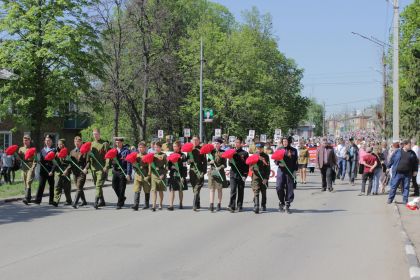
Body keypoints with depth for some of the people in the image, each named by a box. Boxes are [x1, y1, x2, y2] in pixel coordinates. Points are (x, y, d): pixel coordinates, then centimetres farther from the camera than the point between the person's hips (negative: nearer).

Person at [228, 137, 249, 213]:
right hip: (233, 174, 1)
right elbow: (229, 163, 14)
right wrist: (231, 162, -10)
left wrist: (245, 175, -7)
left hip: (241, 175, -1)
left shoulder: (244, 153, 2)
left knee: (240, 191, 7)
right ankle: (231, 206, -15)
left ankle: (239, 206, 15)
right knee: (233, 190, -10)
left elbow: (247, 165, 0)